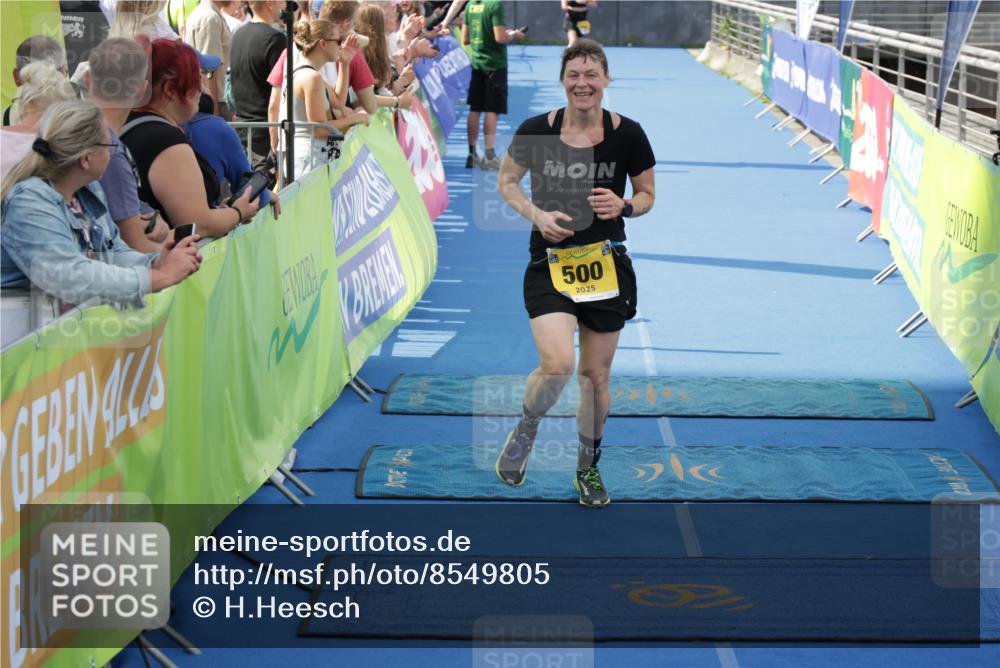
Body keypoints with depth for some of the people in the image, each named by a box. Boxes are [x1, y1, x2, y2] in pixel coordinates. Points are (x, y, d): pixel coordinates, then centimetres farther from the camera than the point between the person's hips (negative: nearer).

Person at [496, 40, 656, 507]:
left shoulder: (627, 135, -6)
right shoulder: (536, 131, -7)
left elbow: (647, 195, 7)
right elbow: (506, 181, 8)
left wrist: (623, 206, -15)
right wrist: (536, 214, -10)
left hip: (607, 265, 2)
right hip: (549, 264, -1)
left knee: (595, 375, 9)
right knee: (557, 365, -20)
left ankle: (588, 468, 31)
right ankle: (525, 431, 12)